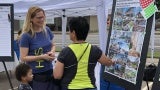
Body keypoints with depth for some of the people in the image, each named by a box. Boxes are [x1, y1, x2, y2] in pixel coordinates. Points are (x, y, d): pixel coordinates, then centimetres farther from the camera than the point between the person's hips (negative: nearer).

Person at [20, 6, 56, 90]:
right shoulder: (26, 36, -12)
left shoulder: (47, 30, 3)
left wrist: (52, 52, -5)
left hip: (49, 71, 5)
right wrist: (42, 57, -20)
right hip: (35, 74, -5)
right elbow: (23, 58, -13)